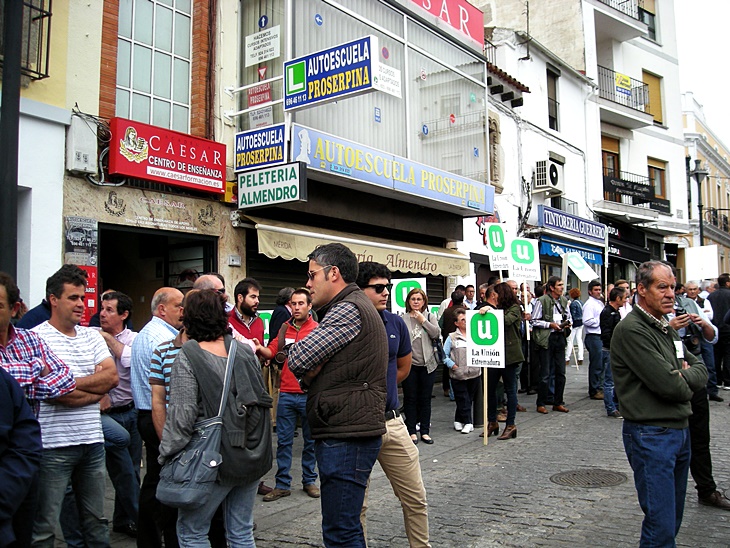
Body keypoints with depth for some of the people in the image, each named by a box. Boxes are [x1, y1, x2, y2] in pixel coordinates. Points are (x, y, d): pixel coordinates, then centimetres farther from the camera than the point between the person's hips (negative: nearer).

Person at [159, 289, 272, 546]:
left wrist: (167, 455, -6)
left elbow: (182, 413, -15)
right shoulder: (244, 349, 4)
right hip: (253, 457, 6)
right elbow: (262, 395, 11)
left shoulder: (188, 355, -12)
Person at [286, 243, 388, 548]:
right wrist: (308, 373, -4)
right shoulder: (351, 307, 20)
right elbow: (310, 370, 19)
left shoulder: (349, 310, -14)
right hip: (345, 433, 11)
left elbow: (297, 359, -19)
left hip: (347, 438, -11)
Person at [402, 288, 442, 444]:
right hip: (410, 365, -2)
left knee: (425, 399, 9)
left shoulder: (429, 317, 7)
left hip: (427, 364, 2)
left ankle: (425, 431, 17)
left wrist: (423, 320, -7)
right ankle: (412, 431, 14)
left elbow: (436, 333, -8)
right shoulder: (402, 319, 1)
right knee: (410, 399, 5)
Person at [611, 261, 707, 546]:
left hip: (679, 430, 9)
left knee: (673, 519, 18)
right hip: (651, 434, -9)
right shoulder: (631, 330, -17)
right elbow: (668, 385, -22)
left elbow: (700, 369, 13)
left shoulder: (666, 328, 14)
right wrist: (685, 385, 0)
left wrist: (682, 377, -8)